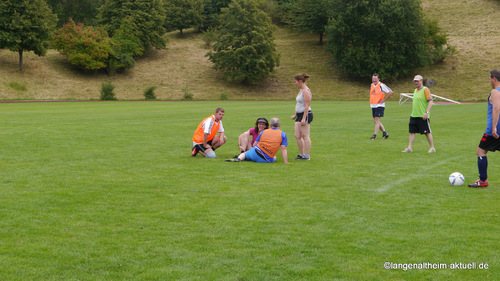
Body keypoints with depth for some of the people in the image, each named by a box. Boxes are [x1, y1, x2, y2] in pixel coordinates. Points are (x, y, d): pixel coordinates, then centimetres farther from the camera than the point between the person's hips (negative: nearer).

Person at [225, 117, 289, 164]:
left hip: (255, 153, 1)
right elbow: (283, 149, -1)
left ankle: (238, 159, -8)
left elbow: (254, 144, 11)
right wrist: (286, 162, 0)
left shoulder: (264, 131, 10)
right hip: (267, 160, -1)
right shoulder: (282, 134, 4)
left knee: (244, 154, 28)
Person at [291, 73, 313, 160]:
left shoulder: (306, 91, -14)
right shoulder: (301, 90, 17)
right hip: (299, 115, 10)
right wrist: (295, 114, 28)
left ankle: (307, 156, -4)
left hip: (306, 115, -10)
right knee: (297, 136, 7)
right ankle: (301, 154, 14)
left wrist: (304, 118, -23)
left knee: (305, 136, -7)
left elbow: (307, 106, -19)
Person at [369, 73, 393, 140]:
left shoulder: (381, 85, -11)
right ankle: (385, 133, 23)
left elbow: (390, 92, -11)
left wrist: (384, 100, -11)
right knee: (375, 121, 10)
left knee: (377, 120, -12)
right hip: (373, 105, 8)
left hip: (379, 105, -8)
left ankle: (374, 135, -10)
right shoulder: (372, 85, 11)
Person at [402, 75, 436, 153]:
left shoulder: (425, 89, -9)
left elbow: (430, 102, -15)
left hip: (423, 116, -7)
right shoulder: (415, 90, 16)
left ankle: (432, 148, 9)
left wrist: (427, 112, -23)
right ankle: (410, 147, 5)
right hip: (414, 115, 7)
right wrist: (412, 112, 22)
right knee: (412, 131, 3)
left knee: (427, 132, 0)